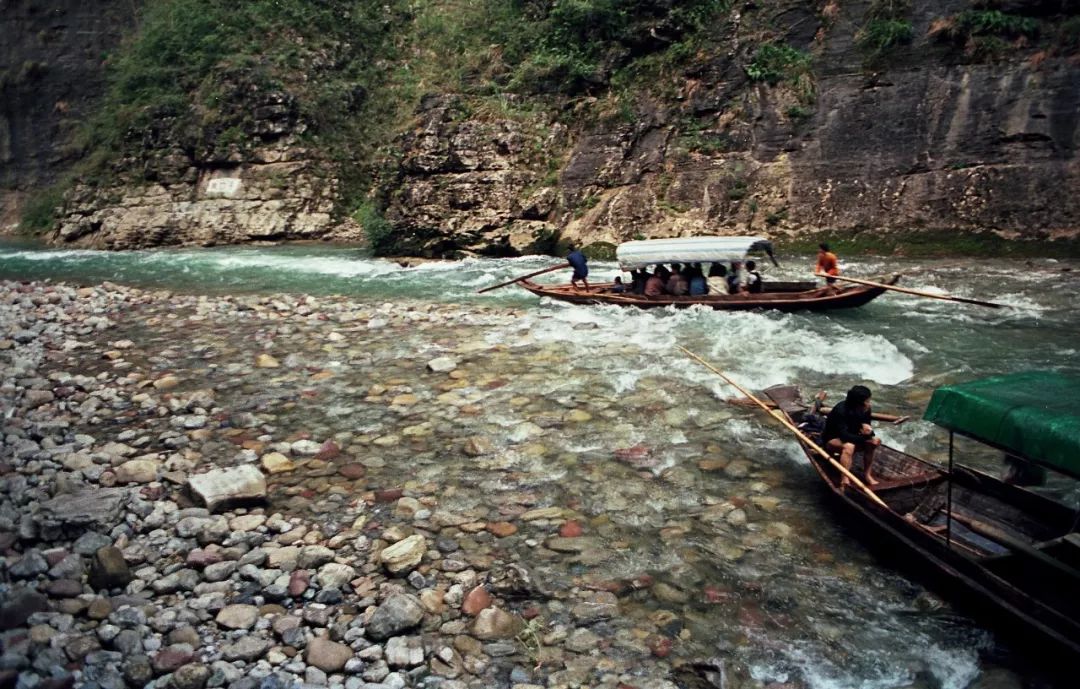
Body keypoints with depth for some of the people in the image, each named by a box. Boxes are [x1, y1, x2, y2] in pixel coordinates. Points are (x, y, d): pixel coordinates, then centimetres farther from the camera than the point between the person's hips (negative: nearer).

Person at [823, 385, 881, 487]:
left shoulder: (865, 410, -11)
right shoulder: (840, 411, -30)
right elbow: (844, 436, -34)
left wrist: (868, 431, -26)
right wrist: (864, 437, -33)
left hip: (850, 438, 7)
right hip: (832, 440, -7)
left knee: (873, 442, -14)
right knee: (849, 446, -36)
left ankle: (867, 474, -6)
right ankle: (845, 481, -39)